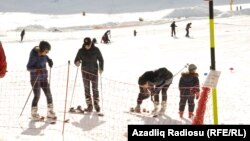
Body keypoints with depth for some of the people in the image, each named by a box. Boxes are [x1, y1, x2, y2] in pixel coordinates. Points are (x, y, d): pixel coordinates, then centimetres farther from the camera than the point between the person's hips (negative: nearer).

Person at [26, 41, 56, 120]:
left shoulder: (43, 54, -2)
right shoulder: (34, 56, -21)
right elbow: (28, 67, -20)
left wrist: (49, 60, 3)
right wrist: (36, 69, -37)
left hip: (43, 77, 7)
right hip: (35, 78, -7)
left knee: (48, 94, 5)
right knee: (37, 96, -4)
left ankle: (50, 112, 17)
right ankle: (34, 113, 15)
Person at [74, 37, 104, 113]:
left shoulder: (96, 50, -4)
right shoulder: (81, 51, -2)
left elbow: (101, 60, 4)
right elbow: (76, 60, 1)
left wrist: (101, 68, -8)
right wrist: (77, 62, -23)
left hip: (94, 71, -1)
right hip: (85, 72, 1)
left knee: (95, 88, 3)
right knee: (87, 89, 4)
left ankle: (96, 104, 19)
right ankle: (89, 105, 12)